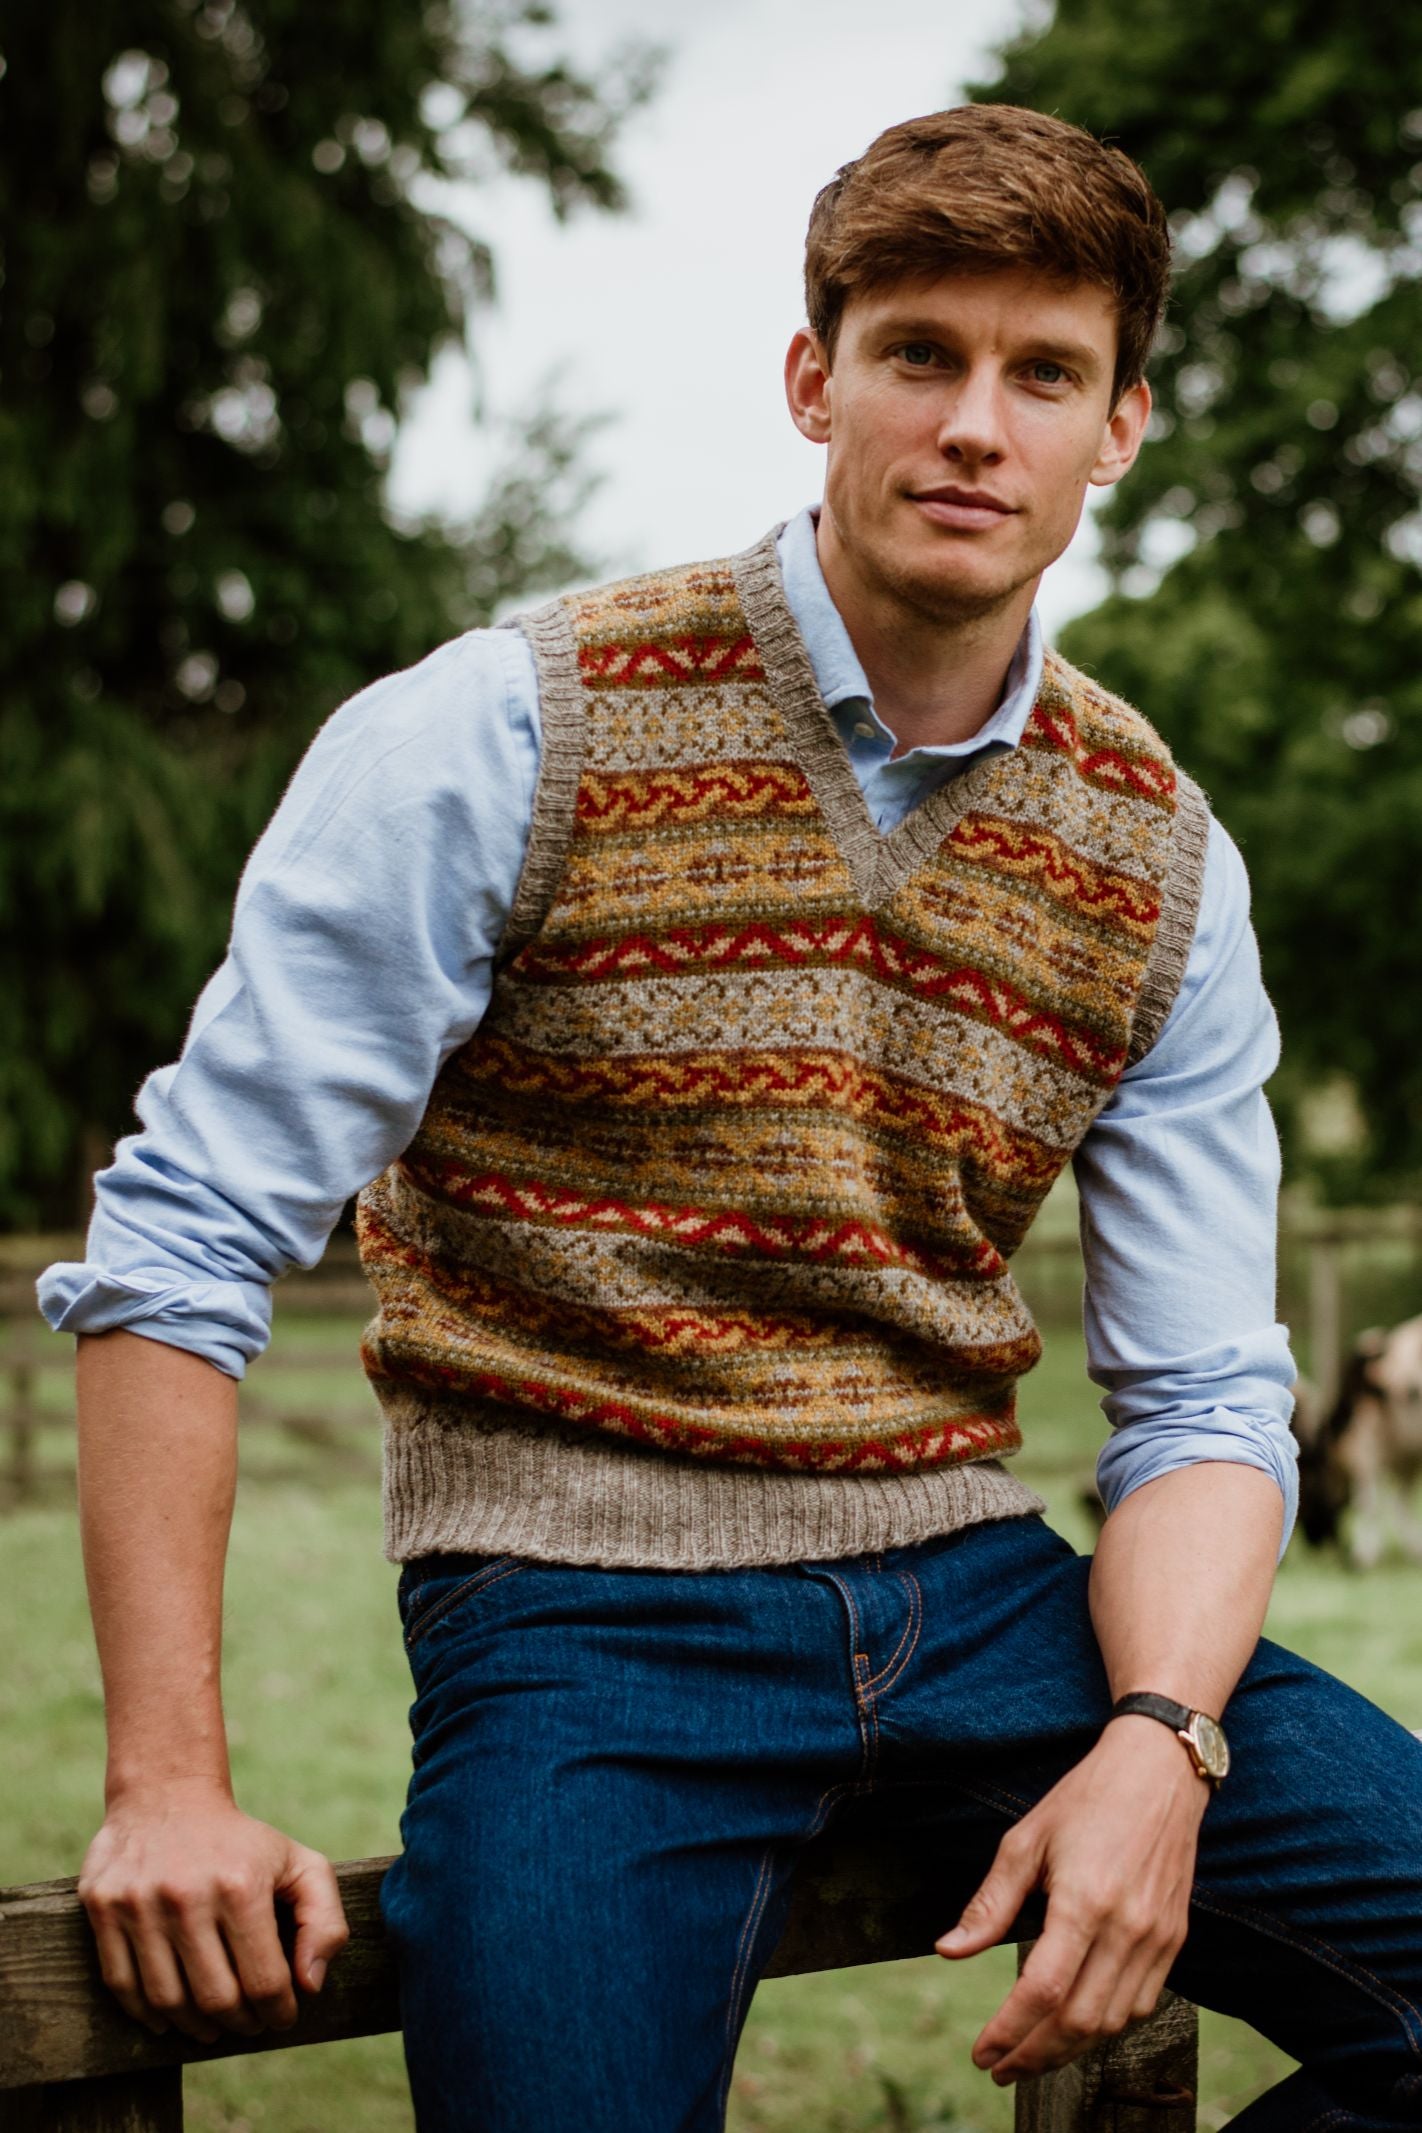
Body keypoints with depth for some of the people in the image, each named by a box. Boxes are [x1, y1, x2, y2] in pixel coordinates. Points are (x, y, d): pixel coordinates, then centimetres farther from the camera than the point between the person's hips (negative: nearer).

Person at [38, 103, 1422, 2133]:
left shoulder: (1162, 861, 7)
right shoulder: (505, 740, -6)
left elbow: (1203, 1398, 6)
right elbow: (184, 1245, -8)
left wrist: (1157, 1743, -15)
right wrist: (169, 1780, -13)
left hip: (979, 1587, 5)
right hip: (586, 1610, -4)